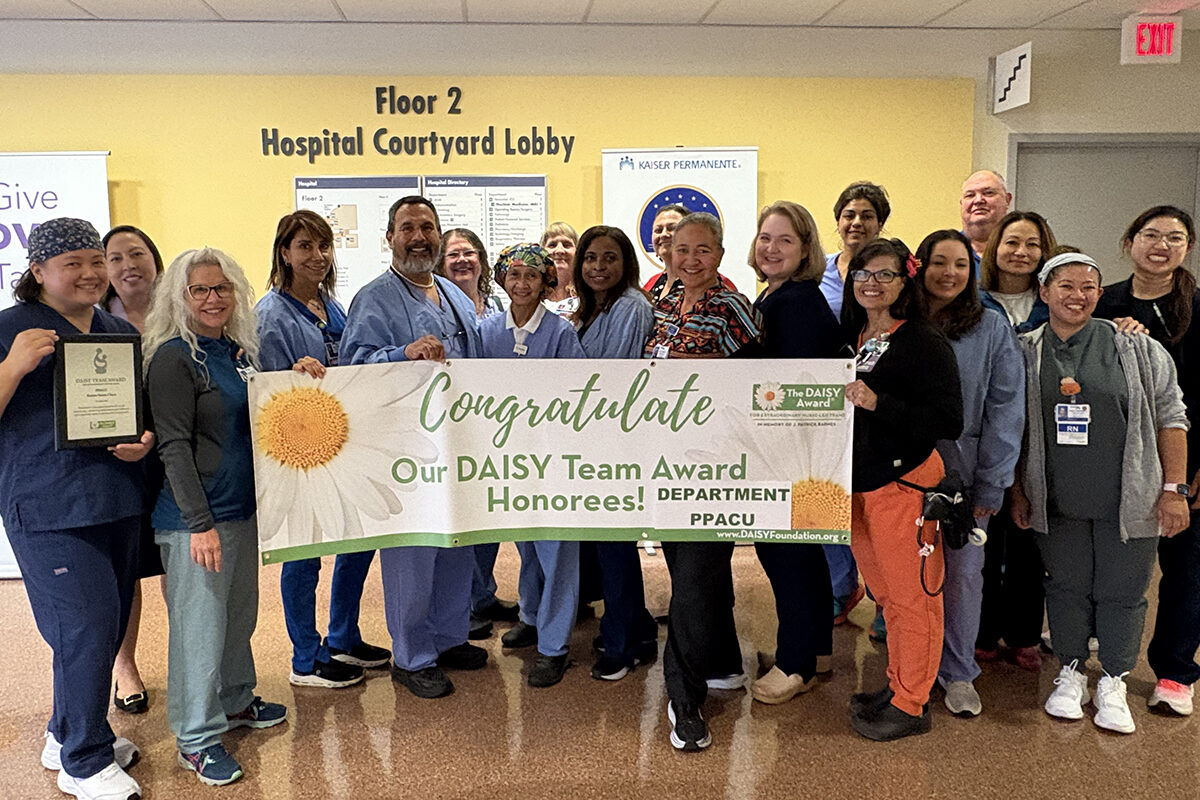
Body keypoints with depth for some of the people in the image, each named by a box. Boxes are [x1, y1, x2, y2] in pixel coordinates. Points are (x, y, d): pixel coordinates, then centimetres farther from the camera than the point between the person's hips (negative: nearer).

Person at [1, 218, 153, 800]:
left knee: (106, 625, 13)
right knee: (86, 625, -7)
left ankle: (67, 735, 33)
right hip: (49, 507, -6)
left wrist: (146, 441, 1)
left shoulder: (122, 332, 14)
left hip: (118, 502, 6)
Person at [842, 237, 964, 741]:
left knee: (912, 597, 3)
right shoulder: (849, 339, 11)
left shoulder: (925, 342, -11)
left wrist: (878, 404, -25)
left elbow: (949, 422, -19)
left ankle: (911, 705, 16)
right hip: (857, 484, 7)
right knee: (886, 596, 17)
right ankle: (897, 685, 31)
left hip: (904, 483, -7)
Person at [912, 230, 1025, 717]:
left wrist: (989, 486, -7)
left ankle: (958, 673, 21)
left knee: (963, 572, 4)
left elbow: (1005, 409, -1)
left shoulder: (993, 329, 1)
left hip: (965, 474, -1)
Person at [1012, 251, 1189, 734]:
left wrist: (1174, 489, -5)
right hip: (1056, 500, 1)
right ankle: (1070, 674, 29)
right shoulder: (1026, 354, 2)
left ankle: (1113, 684, 26)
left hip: (1129, 500, -1)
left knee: (1122, 592, 7)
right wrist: (1017, 491, 7)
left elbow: (1170, 418, 0)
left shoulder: (1138, 350, -2)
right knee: (1067, 587, 11)